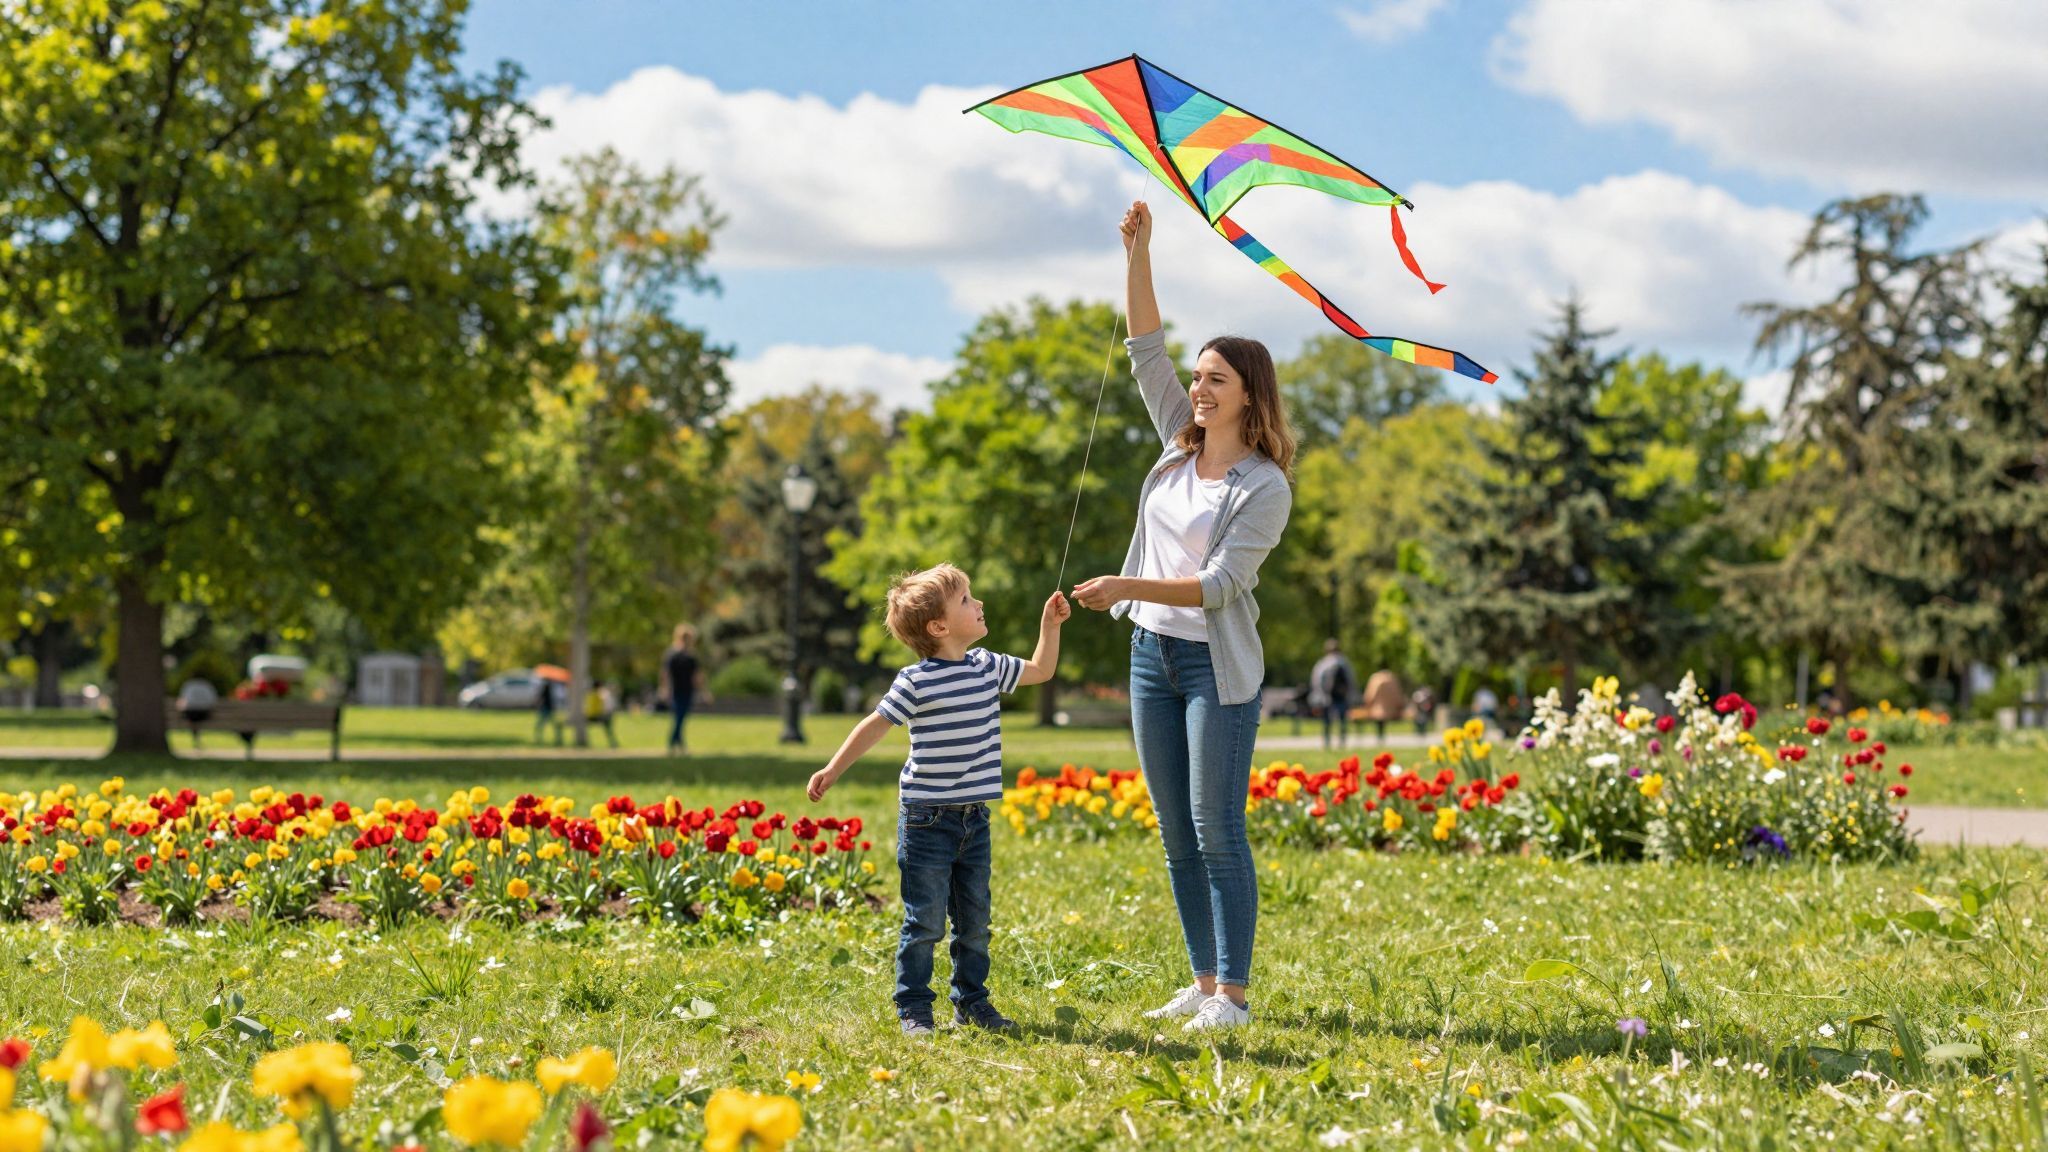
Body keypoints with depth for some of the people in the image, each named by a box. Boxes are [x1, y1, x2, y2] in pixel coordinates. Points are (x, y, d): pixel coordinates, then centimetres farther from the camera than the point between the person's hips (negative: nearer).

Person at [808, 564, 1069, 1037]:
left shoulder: (988, 667, 6)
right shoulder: (917, 682, -13)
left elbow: (1040, 670, 22)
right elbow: (874, 726, -6)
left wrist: (1049, 624, 13)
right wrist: (833, 771, -6)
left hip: (974, 819, 6)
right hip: (927, 820, -6)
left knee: (974, 919, 12)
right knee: (925, 921, -2)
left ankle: (972, 1002, 24)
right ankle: (913, 1010, 8)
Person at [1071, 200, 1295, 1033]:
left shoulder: (1265, 486, -12)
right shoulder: (1179, 446, 7)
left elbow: (1219, 584, -19)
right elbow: (1146, 348, 7)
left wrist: (1126, 587, -28)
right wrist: (1138, 255, -3)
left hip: (1218, 665, -7)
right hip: (1153, 654, 7)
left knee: (1218, 832, -7)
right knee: (1177, 833, 9)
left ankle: (1232, 994, -3)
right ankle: (1203, 981, 16)